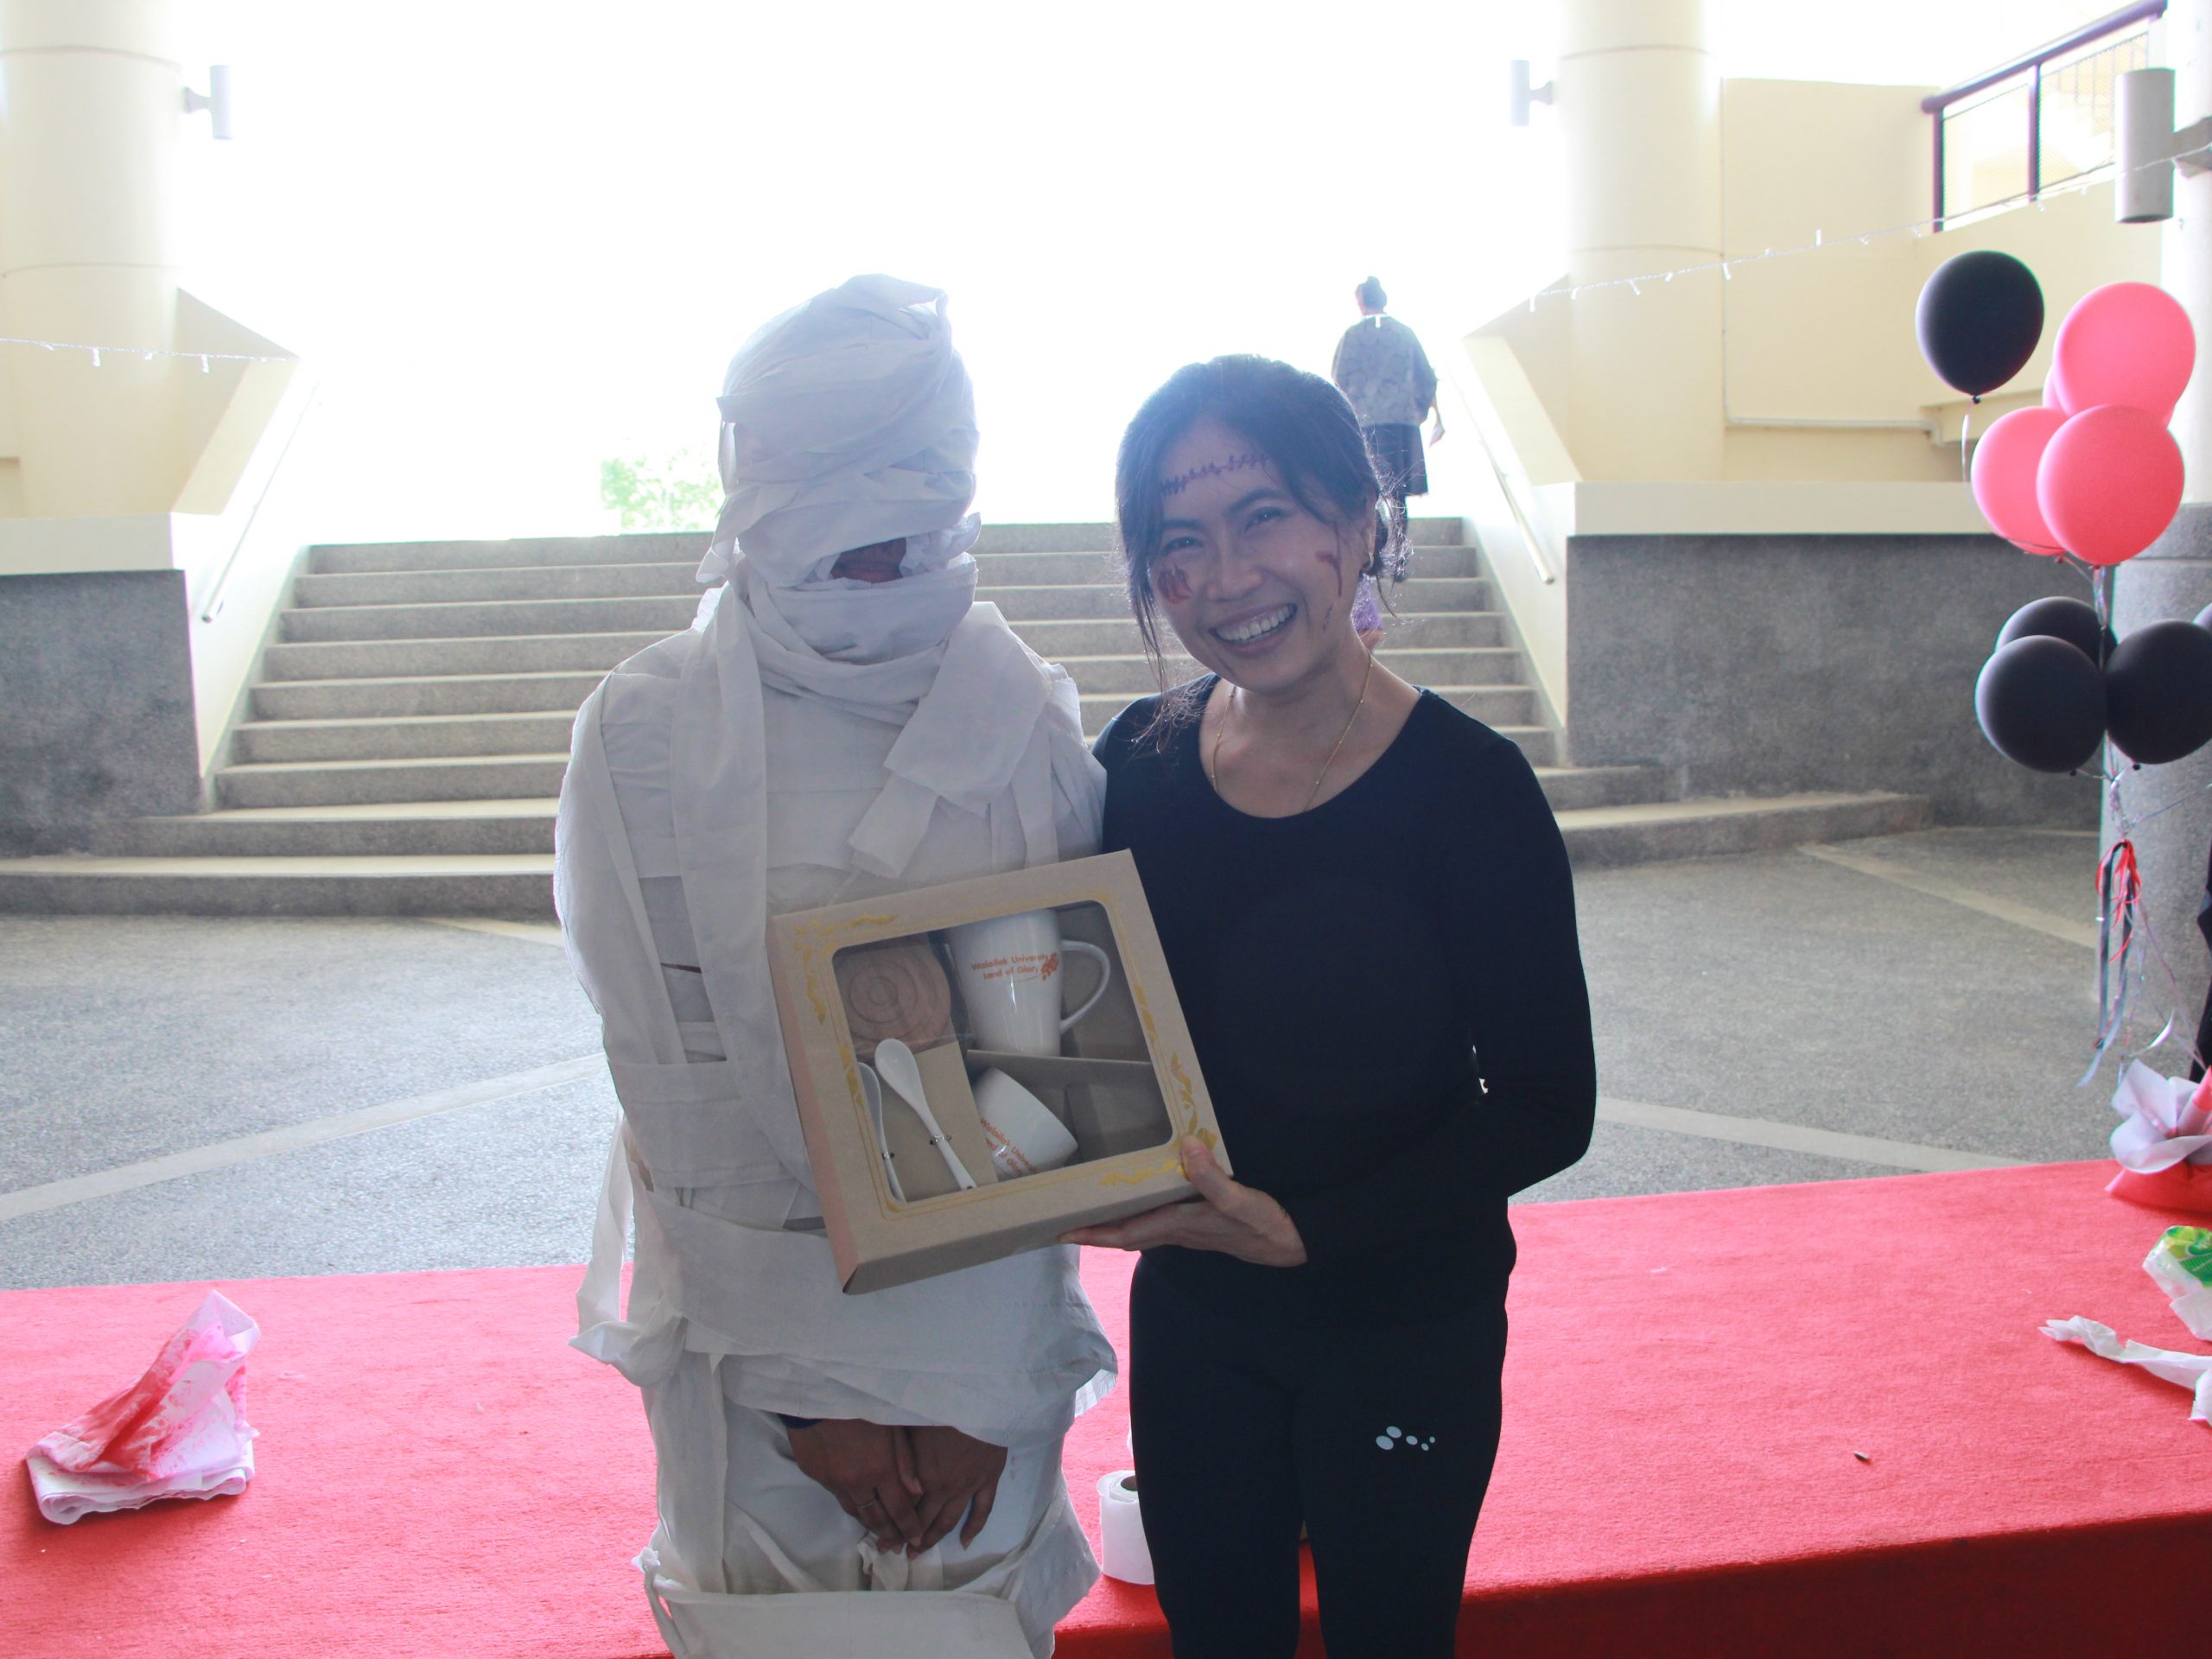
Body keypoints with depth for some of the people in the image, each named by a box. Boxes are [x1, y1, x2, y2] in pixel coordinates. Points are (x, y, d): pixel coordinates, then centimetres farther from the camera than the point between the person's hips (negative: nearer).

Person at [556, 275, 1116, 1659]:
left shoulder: (1031, 720, -6)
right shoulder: (650, 729, -10)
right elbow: (671, 1086, -9)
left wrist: (984, 1387, -8)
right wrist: (808, 1392, -9)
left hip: (985, 1330, 1)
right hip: (751, 1329, -1)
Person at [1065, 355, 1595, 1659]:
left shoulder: (1467, 785, -20)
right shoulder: (1140, 763, -7)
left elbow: (1547, 1109, -16)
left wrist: (1307, 1231, -23)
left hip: (1408, 1330, -3)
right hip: (1192, 1315, 4)